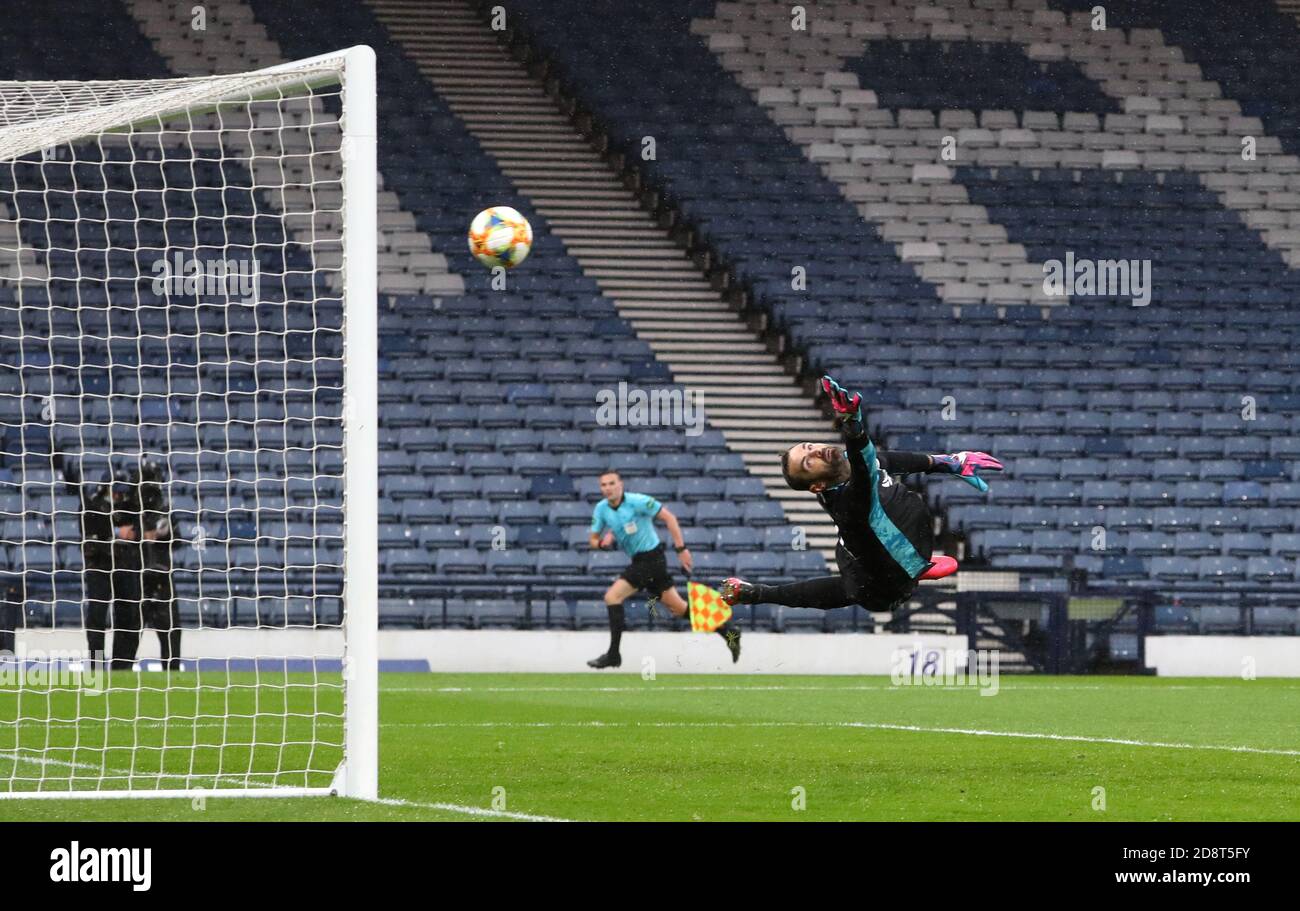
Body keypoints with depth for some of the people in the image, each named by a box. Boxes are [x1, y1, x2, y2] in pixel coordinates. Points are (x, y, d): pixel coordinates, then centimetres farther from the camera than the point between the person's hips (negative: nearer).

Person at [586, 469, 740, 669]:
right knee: (677, 607, 12)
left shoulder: (636, 501, -16)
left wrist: (681, 548, -18)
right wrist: (602, 542, -13)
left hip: (651, 558, -7)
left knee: (612, 597, -16)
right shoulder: (601, 509, 4)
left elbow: (668, 517, -14)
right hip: (638, 561, 7)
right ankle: (728, 630, 21)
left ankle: (613, 655, -12)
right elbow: (593, 541, 11)